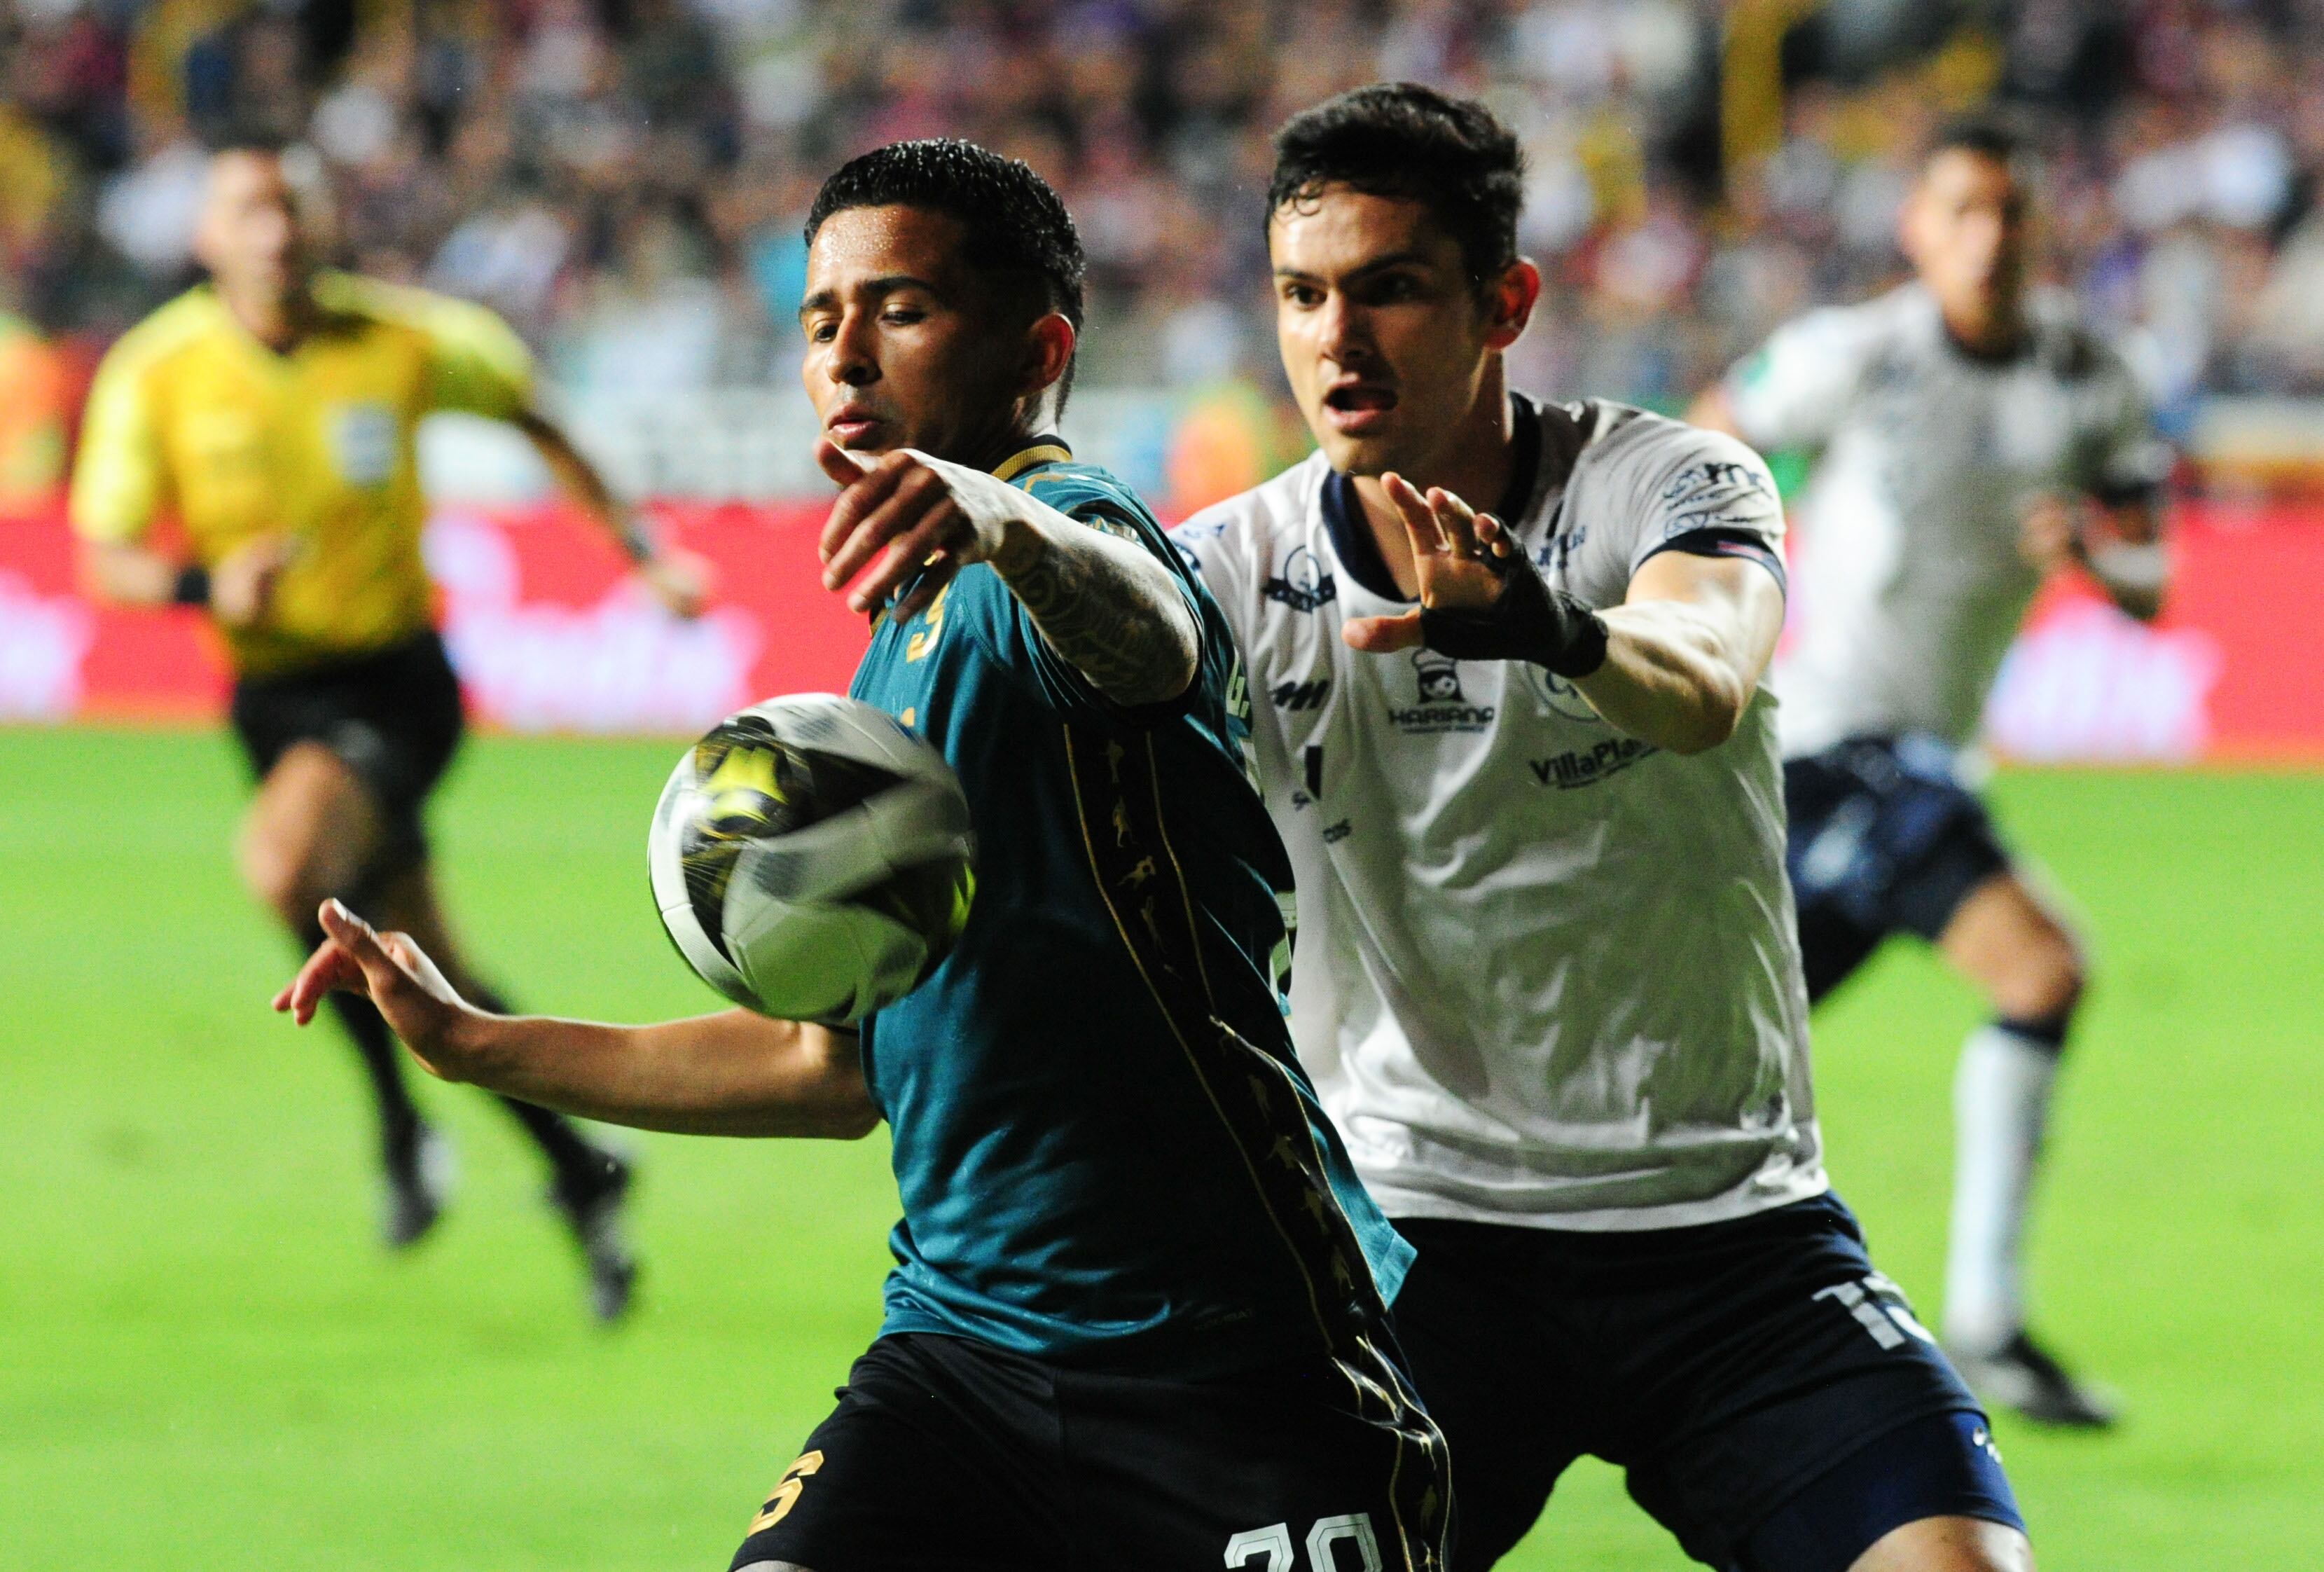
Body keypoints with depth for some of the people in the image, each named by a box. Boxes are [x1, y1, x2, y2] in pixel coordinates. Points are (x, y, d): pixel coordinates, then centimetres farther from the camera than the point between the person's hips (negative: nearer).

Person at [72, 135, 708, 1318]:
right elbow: (103, 559, -5)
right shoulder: (156, 374, -7)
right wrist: (206, 585, -25)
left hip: (397, 675, -3)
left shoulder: (402, 340, -8)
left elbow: (529, 419, 10)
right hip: (274, 684, 3)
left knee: (285, 860, -31)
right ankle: (580, 1175, 24)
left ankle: (401, 1118, -13)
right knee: (431, 973, 6)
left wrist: (638, 551, 9)